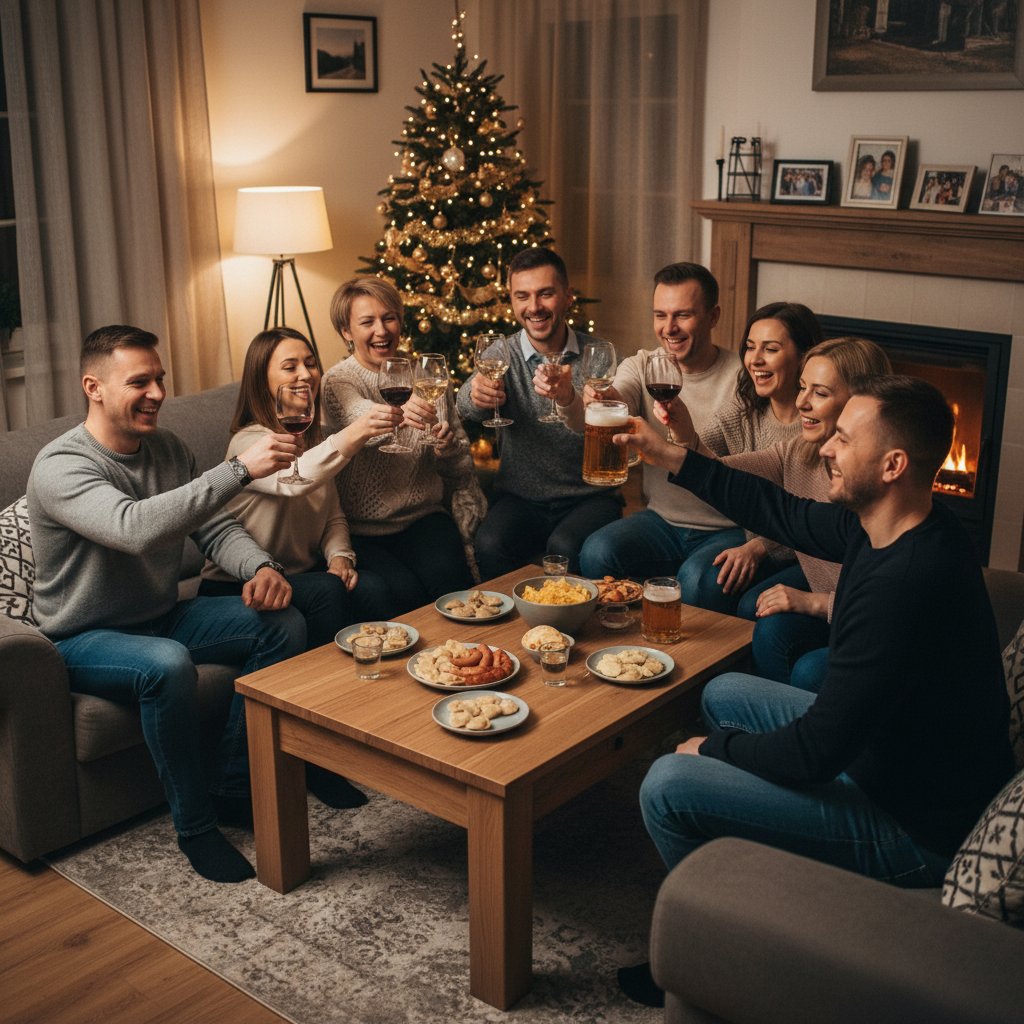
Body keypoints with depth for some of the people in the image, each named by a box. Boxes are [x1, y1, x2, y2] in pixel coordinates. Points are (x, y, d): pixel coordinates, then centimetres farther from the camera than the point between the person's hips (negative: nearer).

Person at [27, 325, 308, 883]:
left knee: (284, 625, -10)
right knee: (167, 665, -38)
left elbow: (216, 529, 3)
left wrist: (260, 567, -21)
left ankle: (234, 784, 0)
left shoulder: (167, 449, 2)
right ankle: (194, 825, -18)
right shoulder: (60, 467, -22)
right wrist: (239, 469, -46)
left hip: (164, 617, 7)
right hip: (85, 639, -7)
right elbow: (134, 528, -41)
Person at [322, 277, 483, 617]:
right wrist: (400, 415, -50)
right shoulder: (338, 382, -2)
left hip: (423, 516, 3)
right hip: (363, 530, -3)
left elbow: (461, 467, 15)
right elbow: (362, 419, -27)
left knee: (450, 580, -24)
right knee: (402, 592, -27)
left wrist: (448, 448, -9)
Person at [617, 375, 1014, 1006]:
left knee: (667, 786, -14)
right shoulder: (896, 529, -4)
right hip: (883, 746, 10)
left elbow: (814, 754, -29)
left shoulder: (903, 582, -34)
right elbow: (784, 513, 14)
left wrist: (714, 747, -10)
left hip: (916, 831, -10)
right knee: (724, 694, 21)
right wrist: (673, 458, 14)